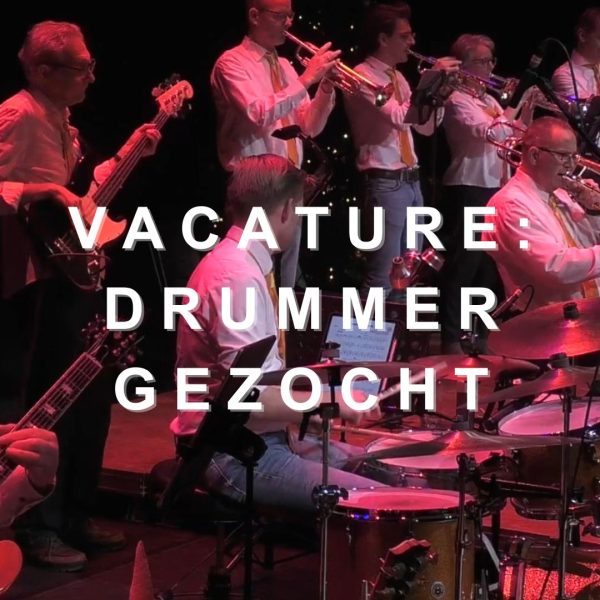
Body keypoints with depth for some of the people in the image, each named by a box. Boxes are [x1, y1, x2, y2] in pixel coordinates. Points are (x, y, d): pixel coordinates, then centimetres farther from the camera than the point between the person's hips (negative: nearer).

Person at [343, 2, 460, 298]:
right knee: (383, 273, -9)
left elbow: (426, 127, 18)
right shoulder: (363, 77, -11)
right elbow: (399, 116, -25)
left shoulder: (398, 78, 16)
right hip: (385, 183, -9)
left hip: (411, 181, 9)